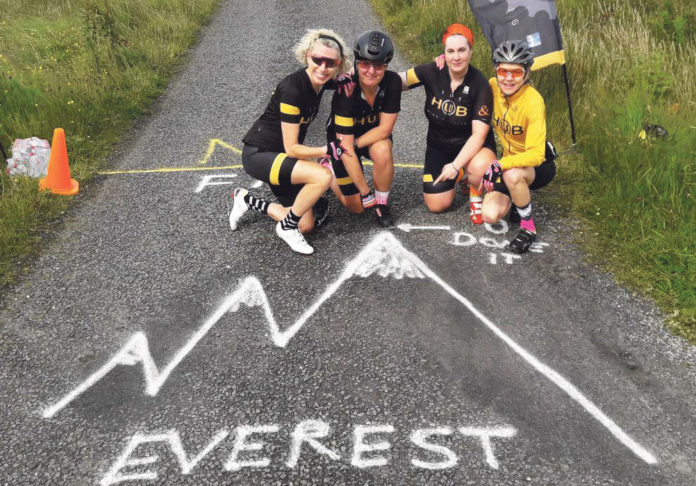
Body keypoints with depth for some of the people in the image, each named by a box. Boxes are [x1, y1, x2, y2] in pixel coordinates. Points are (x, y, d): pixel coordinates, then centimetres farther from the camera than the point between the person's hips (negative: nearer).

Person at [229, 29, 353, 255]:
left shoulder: (319, 82, -4)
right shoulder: (293, 88, -26)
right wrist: (327, 150, -35)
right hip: (258, 154, -8)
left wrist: (347, 82, -2)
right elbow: (291, 148, -23)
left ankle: (247, 200, 22)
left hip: (279, 156, 8)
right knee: (323, 175, -30)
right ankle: (286, 227, -7)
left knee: (305, 225, 5)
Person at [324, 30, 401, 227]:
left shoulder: (392, 82, -26)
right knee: (356, 207, -1)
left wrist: (355, 144, -27)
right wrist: (365, 192, -28)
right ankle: (330, 169, 28)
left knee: (383, 150, -36)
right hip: (343, 138, -2)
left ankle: (382, 203, -11)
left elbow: (385, 129, -19)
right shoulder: (346, 91, -33)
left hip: (375, 135, 2)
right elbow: (345, 146, -31)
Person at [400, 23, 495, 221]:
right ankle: (460, 175, 31)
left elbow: (479, 134, -23)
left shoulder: (480, 85, -22)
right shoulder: (432, 72, -15)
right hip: (439, 145, 3)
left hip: (471, 145, -3)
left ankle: (476, 197, 0)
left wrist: (455, 165, -31)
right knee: (437, 205, -2)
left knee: (479, 168, -38)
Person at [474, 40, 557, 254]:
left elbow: (536, 154, -34)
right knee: (490, 215, -15)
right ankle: (518, 198, 18)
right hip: (508, 162, 5)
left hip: (538, 166, -5)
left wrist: (499, 164, -43)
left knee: (513, 174, -39)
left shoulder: (534, 101, -28)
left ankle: (528, 228, -14)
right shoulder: (493, 86, -13)